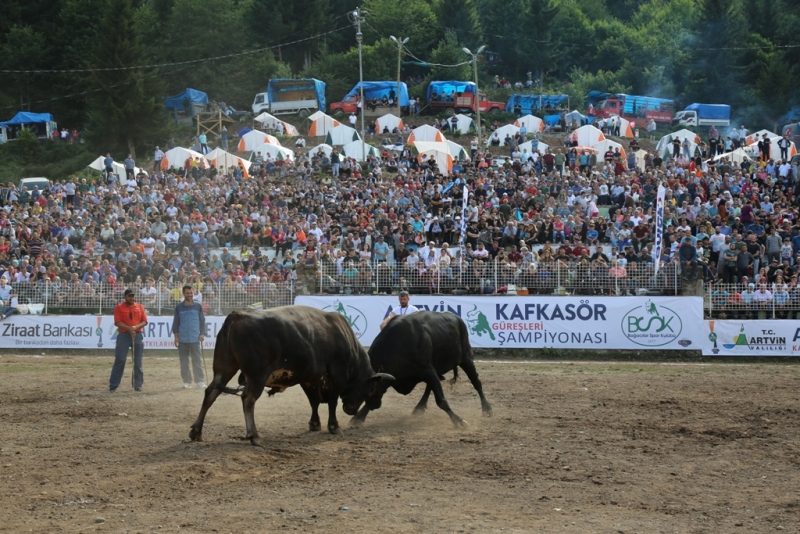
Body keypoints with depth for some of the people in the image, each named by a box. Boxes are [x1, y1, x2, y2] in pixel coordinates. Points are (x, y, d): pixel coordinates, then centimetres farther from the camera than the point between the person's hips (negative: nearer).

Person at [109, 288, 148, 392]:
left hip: (138, 335, 3)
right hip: (123, 335, -3)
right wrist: (129, 328, -21)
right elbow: (117, 322, -7)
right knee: (120, 360, -7)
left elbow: (145, 321, 5)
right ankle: (113, 385, -4)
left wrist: (136, 327, -14)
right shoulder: (119, 307, 2)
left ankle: (138, 384, 12)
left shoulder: (140, 307, 10)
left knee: (138, 361, 4)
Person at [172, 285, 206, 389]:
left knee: (197, 360, -4)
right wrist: (176, 336, 3)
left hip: (195, 338, -1)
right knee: (184, 361, 5)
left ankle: (200, 381, -3)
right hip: (182, 339, 1)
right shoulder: (179, 307, 6)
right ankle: (187, 381, 11)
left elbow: (202, 321, 9)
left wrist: (202, 334, 0)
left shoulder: (198, 306, 6)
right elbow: (176, 322, 9)